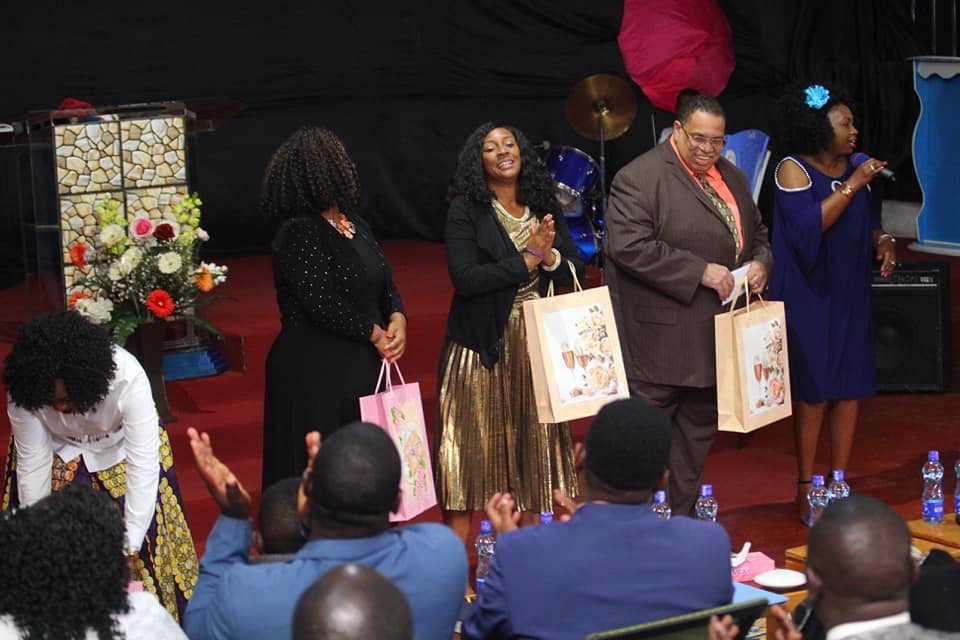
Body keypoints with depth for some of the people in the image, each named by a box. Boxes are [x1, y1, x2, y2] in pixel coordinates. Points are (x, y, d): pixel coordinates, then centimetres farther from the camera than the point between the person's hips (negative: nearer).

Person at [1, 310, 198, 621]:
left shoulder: (128, 379, -39)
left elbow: (143, 466, -37)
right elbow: (33, 464, -22)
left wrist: (129, 548, -39)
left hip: (119, 448, -1)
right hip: (60, 454, 1)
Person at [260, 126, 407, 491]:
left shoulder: (357, 228, 12)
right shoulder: (298, 234, -14)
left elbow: (386, 284, 16)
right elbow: (320, 302, -20)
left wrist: (397, 318, -5)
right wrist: (375, 334, -11)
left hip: (362, 367, 8)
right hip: (315, 374, -8)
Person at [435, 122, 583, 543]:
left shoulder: (544, 206, 8)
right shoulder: (465, 211, -7)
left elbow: (574, 272, 7)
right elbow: (465, 278, -18)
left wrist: (549, 256, -14)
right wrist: (527, 259, -16)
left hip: (537, 346, 5)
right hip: (482, 347, -5)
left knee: (531, 443, 9)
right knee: (474, 445, -3)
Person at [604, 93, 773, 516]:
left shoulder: (733, 178, 15)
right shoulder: (639, 179, -12)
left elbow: (756, 234, 26)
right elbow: (628, 246, -23)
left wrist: (759, 262, 1)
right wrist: (700, 271, -22)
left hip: (714, 334, 8)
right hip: (660, 337, -8)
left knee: (699, 430, 15)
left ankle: (684, 515, 26)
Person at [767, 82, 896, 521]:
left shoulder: (852, 169, 8)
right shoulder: (793, 169, -9)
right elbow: (807, 226, -22)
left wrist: (882, 241, -3)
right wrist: (852, 186, -21)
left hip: (850, 297, 6)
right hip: (808, 298, -5)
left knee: (850, 389, 4)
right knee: (813, 391, -3)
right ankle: (806, 489, 8)